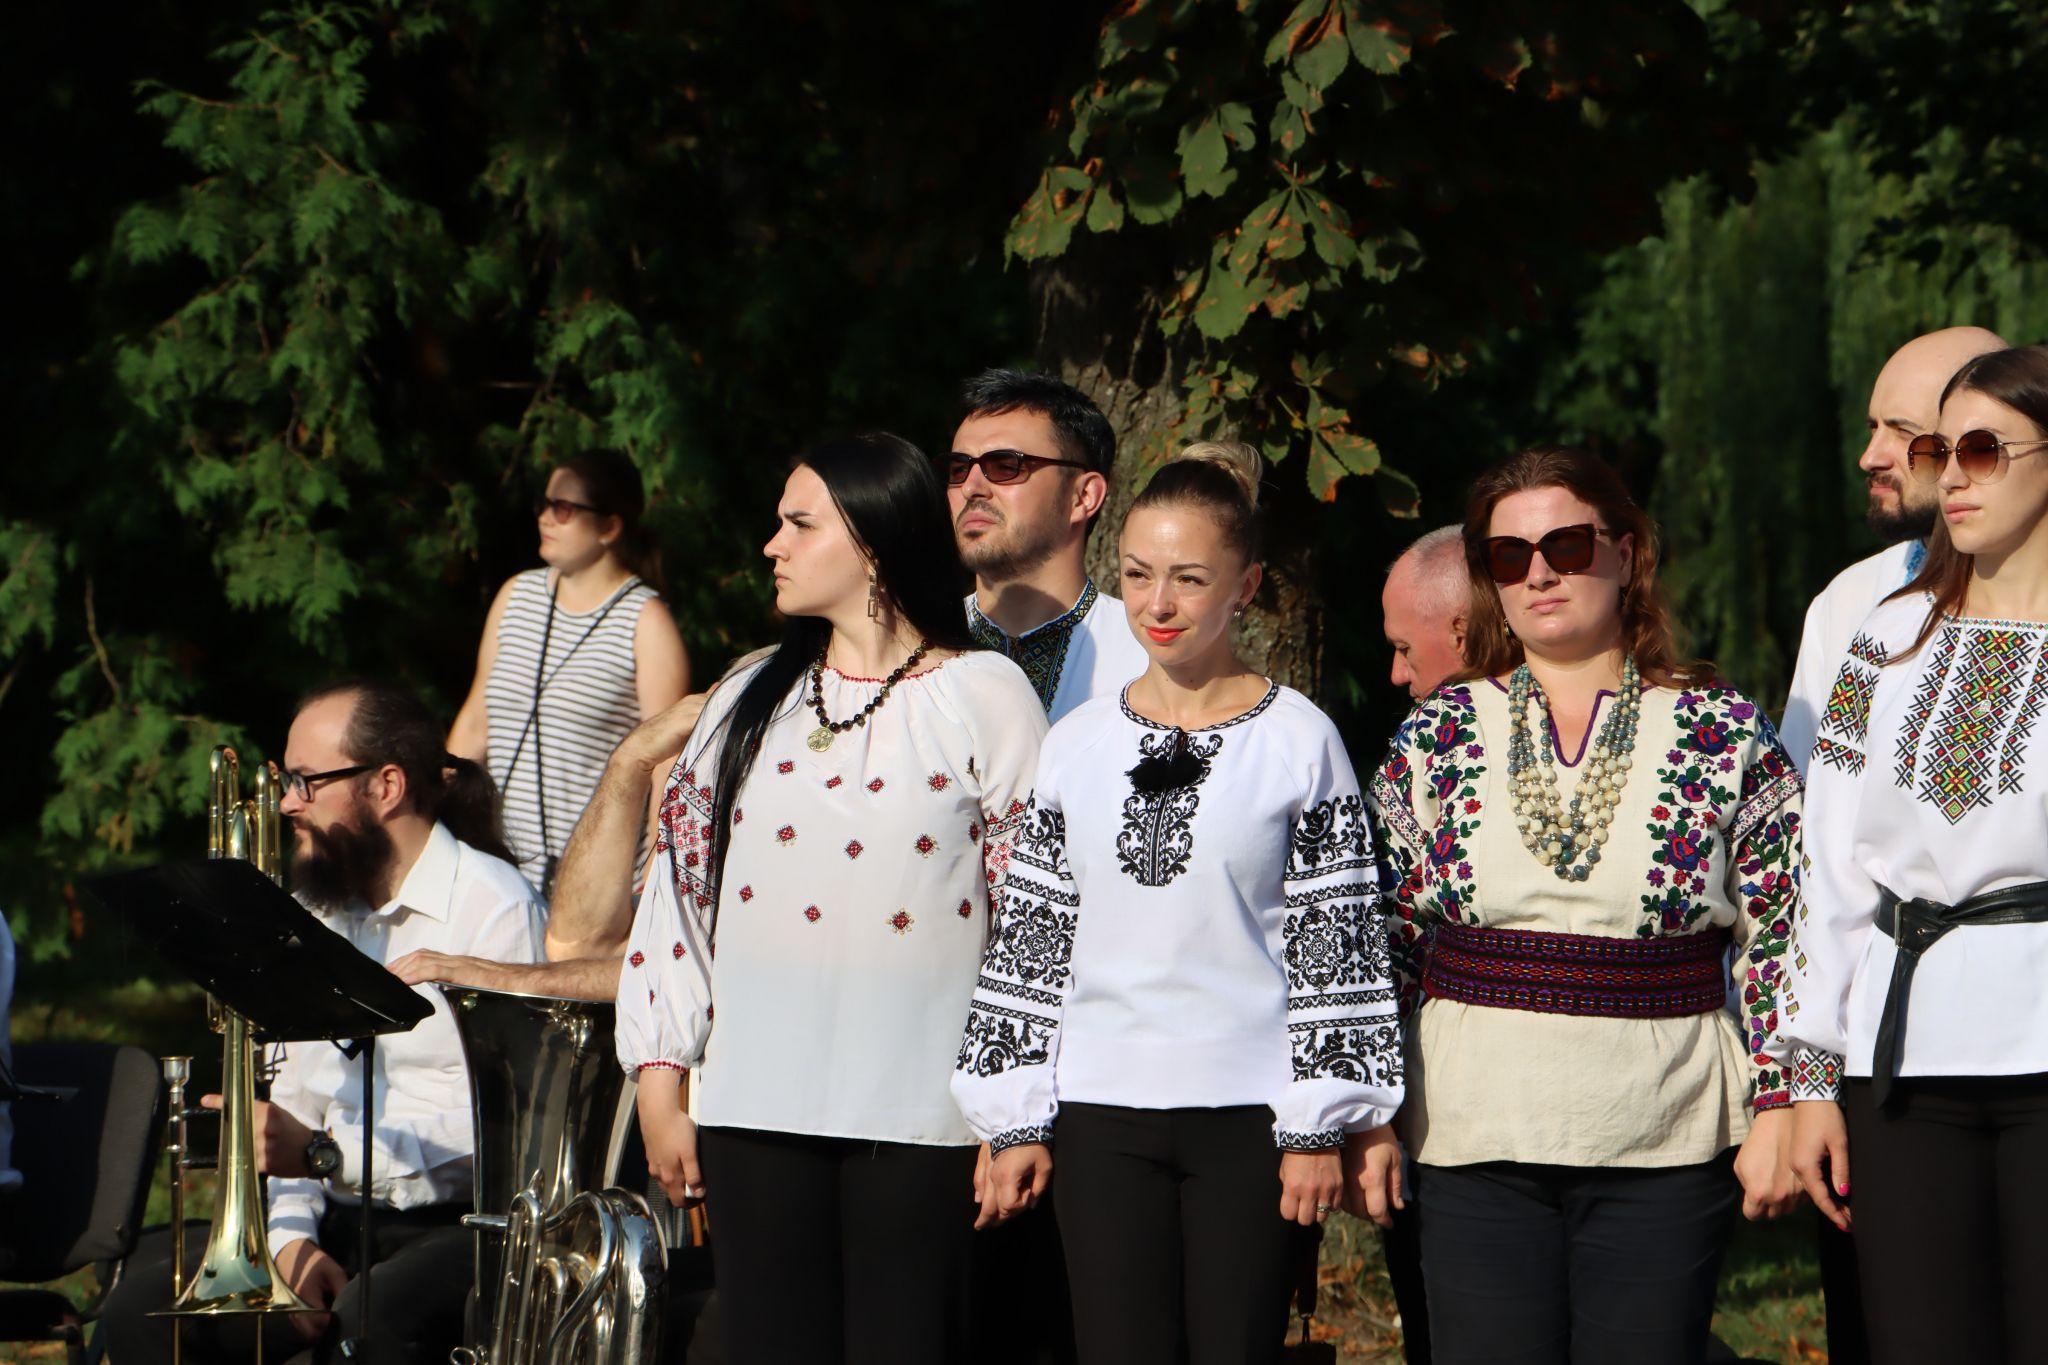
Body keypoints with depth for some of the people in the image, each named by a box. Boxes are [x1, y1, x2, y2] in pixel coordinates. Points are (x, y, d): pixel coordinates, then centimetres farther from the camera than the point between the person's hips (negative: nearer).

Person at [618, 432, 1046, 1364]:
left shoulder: (985, 695, 1)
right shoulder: (751, 702, 16)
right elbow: (678, 892, 14)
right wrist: (660, 1089, 8)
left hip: (921, 1118, -4)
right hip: (754, 1111, 4)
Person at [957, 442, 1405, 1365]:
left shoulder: (1298, 740, 0)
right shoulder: (1077, 744, 9)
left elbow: (1336, 945, -1)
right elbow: (1028, 942, 11)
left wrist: (1321, 1125, -4)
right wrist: (1014, 1120, 8)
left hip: (1248, 1114, -3)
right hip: (1102, 1113, 3)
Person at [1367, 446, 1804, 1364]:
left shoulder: (1726, 734, 3)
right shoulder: (1436, 736, 7)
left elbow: (1779, 941, 3)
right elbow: (1379, 942, 11)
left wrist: (1777, 1112, -3)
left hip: (1662, 1149, -1)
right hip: (1474, 1142, 1)